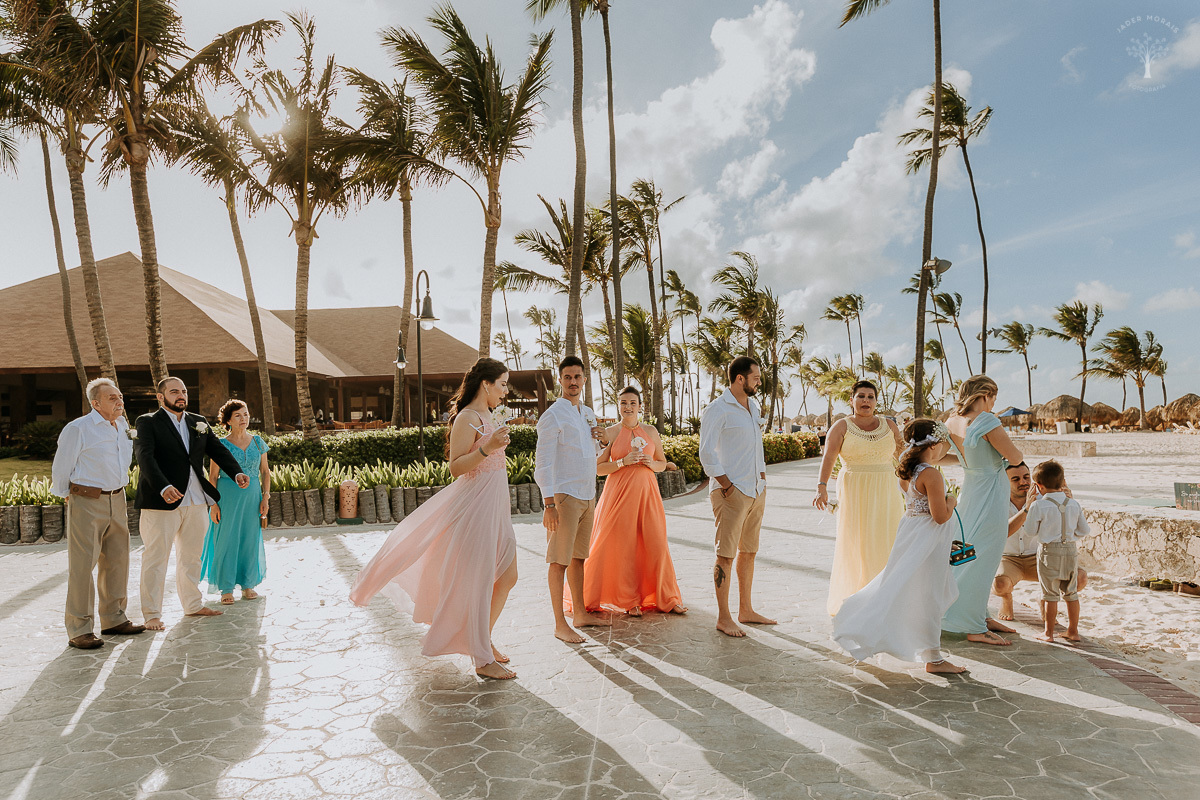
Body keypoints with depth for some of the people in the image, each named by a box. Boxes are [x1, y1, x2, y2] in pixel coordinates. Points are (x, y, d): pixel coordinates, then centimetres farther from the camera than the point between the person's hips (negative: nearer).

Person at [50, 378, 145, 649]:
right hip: (86, 502, -7)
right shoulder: (77, 429, -12)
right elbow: (61, 467, -4)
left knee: (117, 561, 12)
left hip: (116, 500, 7)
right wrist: (68, 495, 5)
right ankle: (79, 630, 3)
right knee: (82, 565, -4)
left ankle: (113, 619, 23)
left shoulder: (122, 425, 10)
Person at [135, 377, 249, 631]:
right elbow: (145, 457, -18)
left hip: (196, 502, 6)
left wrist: (237, 472, -11)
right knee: (156, 559, 0)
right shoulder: (147, 423, -4)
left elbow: (217, 449, 8)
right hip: (161, 503, -6)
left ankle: (193, 605, 29)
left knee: (191, 557, 17)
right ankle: (152, 614, 10)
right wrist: (164, 487, -33)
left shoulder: (199, 422, 14)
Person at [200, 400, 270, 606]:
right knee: (227, 539, -1)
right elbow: (212, 476, -1)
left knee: (250, 539, 6)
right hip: (227, 496, -3)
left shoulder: (257, 442, 7)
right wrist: (213, 503, -8)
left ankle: (248, 585, 18)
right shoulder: (221, 445, -1)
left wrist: (265, 497, 2)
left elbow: (265, 471, 10)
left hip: (252, 496, 3)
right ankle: (226, 589, 9)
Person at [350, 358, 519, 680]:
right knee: (477, 581, -2)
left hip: (495, 508, 10)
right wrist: (487, 449, -30)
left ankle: (484, 639, 29)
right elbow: (455, 468, -19)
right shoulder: (467, 418, -14)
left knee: (507, 577, 12)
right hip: (474, 507, -10)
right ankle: (483, 659, 9)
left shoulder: (486, 417, 15)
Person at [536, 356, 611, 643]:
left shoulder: (588, 414, 15)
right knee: (559, 561, -2)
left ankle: (580, 613, 25)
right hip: (564, 496, -7)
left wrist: (596, 437, 5)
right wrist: (549, 504, -19)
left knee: (578, 557, 15)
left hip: (588, 495, 7)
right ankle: (560, 624, 3)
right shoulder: (553, 415, -9)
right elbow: (543, 462, -13)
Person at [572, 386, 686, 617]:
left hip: (646, 492, 2)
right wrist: (624, 461, -14)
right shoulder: (610, 433, 1)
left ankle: (667, 599, 14)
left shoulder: (651, 432, 10)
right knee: (624, 546, 0)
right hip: (619, 493, -2)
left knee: (656, 543, 1)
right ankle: (630, 602, 14)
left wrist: (651, 463, -4)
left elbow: (663, 463, 17)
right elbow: (598, 468, -2)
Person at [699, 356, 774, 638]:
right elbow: (707, 454, -14)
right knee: (726, 554, -3)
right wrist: (727, 486, -14)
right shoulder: (717, 410, -10)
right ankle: (723, 618, 4)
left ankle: (746, 610, 25)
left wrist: (762, 475, 15)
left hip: (756, 490, 8)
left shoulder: (754, 406, 15)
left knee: (749, 551, 14)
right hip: (732, 492, -8)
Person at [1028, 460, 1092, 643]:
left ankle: (1049, 632, 11)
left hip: (1049, 552, -4)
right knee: (1071, 593, 15)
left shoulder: (1038, 506, -14)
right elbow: (1084, 530, 7)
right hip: (1071, 551, 4)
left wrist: (1029, 509, 8)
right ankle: (1073, 631, 23)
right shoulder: (1074, 504, 0)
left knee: (1051, 595, 4)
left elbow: (1030, 530, -5)